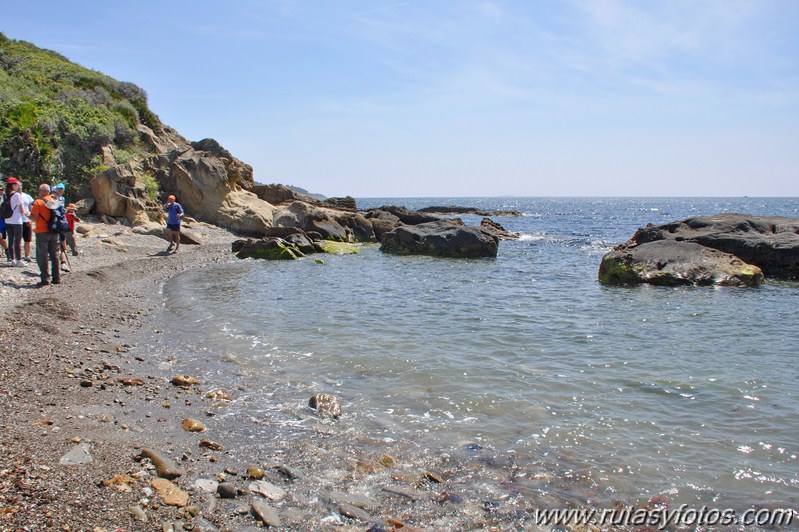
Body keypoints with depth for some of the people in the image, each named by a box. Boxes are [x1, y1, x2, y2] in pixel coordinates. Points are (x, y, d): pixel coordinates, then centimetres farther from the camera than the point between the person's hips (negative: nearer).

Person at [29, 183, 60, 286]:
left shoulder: (38, 202, -10)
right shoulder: (54, 202, 5)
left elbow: (34, 218, -14)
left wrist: (31, 211, 4)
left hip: (42, 232, -5)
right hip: (54, 232, 5)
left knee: (42, 256, 1)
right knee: (54, 256, 10)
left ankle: (45, 279, -1)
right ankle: (57, 278, 11)